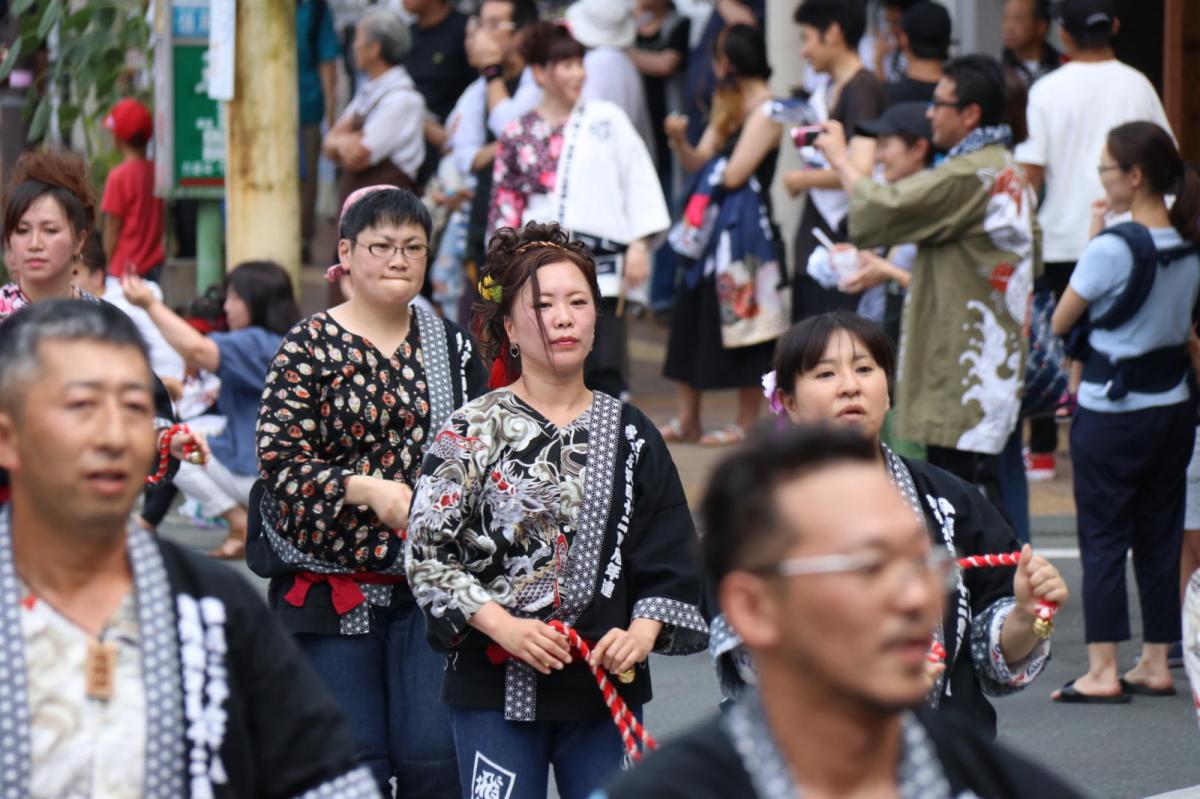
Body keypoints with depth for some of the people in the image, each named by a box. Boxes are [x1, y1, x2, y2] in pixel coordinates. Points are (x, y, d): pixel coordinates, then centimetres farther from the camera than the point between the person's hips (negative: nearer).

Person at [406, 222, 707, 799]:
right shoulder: (472, 430, -2)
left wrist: (642, 632, -11)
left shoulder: (630, 435, 8)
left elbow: (671, 558, 7)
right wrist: (502, 626, -17)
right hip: (495, 687, -3)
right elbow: (426, 553, -6)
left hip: (605, 685, 3)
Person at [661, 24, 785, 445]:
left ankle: (745, 424, 6)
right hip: (713, 226, 9)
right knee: (692, 318, 9)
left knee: (740, 318, -2)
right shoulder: (730, 106, 15)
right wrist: (680, 142, -6)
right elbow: (699, 164, 12)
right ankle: (686, 419, 16)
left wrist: (716, 159, 3)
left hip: (744, 229, -9)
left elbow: (734, 174, -17)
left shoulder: (766, 110, -13)